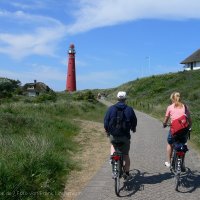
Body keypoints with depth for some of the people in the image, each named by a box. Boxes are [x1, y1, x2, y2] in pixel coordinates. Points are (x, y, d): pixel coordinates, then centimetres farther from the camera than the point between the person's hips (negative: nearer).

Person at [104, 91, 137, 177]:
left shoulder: (111, 108, -5)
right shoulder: (129, 109, -5)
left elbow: (106, 121, -1)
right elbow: (134, 121, 4)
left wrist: (107, 130, 18)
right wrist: (133, 128, 25)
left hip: (113, 135, 1)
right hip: (125, 136, 0)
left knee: (113, 144, 33)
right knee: (126, 155, 12)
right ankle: (127, 173, 19)